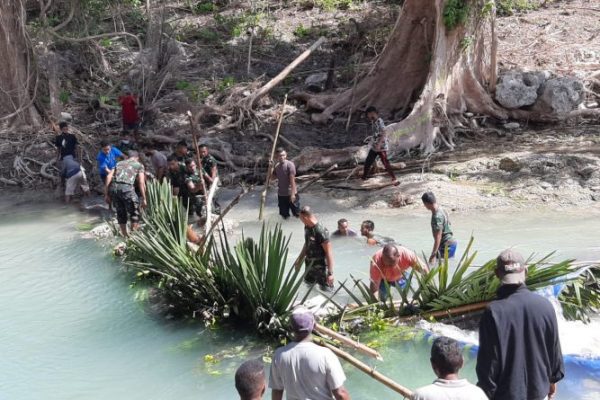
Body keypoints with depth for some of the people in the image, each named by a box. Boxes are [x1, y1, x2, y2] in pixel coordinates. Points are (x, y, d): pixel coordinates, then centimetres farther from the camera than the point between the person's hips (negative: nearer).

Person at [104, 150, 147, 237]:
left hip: (113, 187, 5)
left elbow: (108, 177, 14)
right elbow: (141, 182, 6)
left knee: (121, 213, 19)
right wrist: (144, 199, 6)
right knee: (135, 213, 11)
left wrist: (106, 194, 14)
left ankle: (125, 236, 27)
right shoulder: (139, 165, 19)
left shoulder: (119, 163, 29)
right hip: (126, 188, -5)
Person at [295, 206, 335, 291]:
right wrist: (299, 259, 20)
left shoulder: (321, 231, -27)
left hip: (321, 265, -8)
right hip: (309, 263, 8)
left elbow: (329, 253, -24)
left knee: (326, 289, -2)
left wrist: (330, 273, -24)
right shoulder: (307, 227, -2)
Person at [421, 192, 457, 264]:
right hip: (452, 243, 10)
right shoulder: (441, 210, 5)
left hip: (446, 246, -10)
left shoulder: (437, 217, -25)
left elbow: (438, 237, -29)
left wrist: (433, 255, -32)